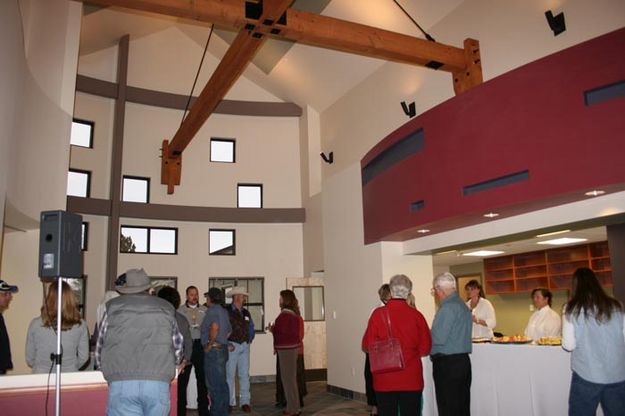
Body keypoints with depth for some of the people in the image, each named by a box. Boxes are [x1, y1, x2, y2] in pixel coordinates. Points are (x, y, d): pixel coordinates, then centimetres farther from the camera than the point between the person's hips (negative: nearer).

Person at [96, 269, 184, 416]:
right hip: (159, 384, 1)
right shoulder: (166, 309, 12)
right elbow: (178, 349, 17)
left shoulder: (113, 307, 10)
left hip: (121, 383, -1)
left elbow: (99, 351, 16)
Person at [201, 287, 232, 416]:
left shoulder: (212, 310, -12)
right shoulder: (224, 311, 15)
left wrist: (209, 344, -20)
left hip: (213, 351, -9)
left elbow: (215, 327, -30)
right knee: (222, 384, 15)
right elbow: (229, 331, 21)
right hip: (223, 348, 9)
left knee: (214, 384, -3)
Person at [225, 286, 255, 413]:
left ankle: (245, 402, 11)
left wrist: (250, 340, 12)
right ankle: (230, 402, 10)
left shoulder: (246, 313, 14)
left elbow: (251, 327, 23)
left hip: (245, 346, 6)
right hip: (232, 346, -5)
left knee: (244, 375, 5)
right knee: (230, 375, 0)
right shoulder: (226, 311, -7)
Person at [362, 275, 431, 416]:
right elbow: (425, 348, -2)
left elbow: (368, 345, -5)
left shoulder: (378, 314, -9)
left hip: (384, 379, 0)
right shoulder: (416, 315, -7)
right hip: (411, 379, 0)